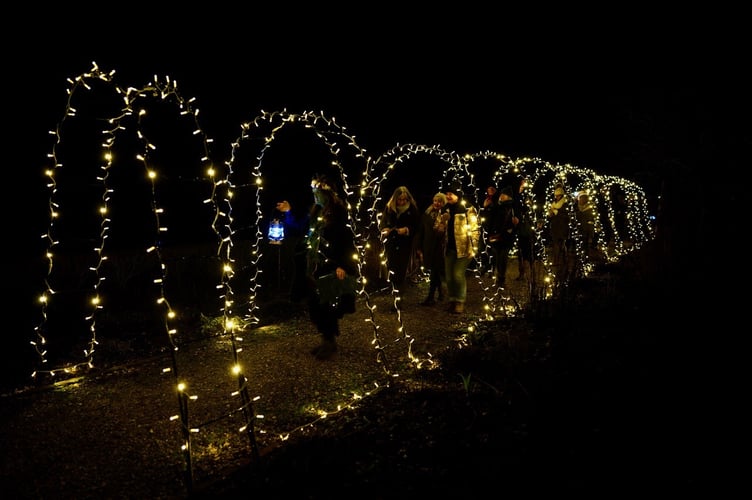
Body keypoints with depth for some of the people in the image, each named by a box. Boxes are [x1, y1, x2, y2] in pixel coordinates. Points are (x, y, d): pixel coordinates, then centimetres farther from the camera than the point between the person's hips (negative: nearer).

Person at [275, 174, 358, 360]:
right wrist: (288, 212, 17)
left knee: (327, 307, -1)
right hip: (312, 270, 8)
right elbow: (299, 227, 25)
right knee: (315, 306, 12)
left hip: (329, 271, -8)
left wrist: (343, 266, -22)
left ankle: (331, 342, 16)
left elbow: (347, 244, -17)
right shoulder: (315, 214, 9)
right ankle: (326, 340, 26)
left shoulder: (338, 216, -13)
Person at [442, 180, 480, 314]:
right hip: (450, 248, 7)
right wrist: (441, 220, -2)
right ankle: (452, 301, 21)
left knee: (458, 274, -13)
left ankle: (460, 302, 2)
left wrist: (472, 248, -16)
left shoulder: (468, 209, -9)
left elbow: (475, 230, -10)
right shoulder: (447, 209, 12)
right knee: (449, 276, 9)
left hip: (463, 249, -7)